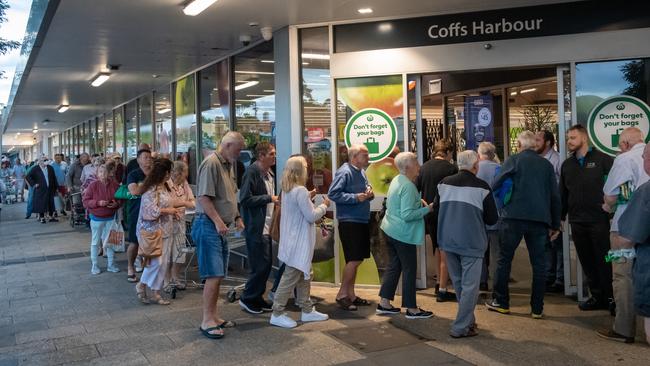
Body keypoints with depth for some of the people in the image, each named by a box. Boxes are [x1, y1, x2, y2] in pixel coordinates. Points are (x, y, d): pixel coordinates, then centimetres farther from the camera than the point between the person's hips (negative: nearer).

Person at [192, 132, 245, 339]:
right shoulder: (211, 163, -13)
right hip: (208, 225, -9)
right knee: (214, 275, -9)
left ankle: (213, 316, 22)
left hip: (221, 226, 9)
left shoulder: (229, 165, 17)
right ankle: (206, 321, 0)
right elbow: (204, 197, -19)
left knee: (218, 275, 13)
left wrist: (237, 217, 16)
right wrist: (218, 221, -23)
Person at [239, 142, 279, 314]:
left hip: (266, 227, 9)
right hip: (256, 228, -9)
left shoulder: (269, 173, 15)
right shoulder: (251, 172, -13)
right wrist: (269, 198, -17)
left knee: (267, 264, 12)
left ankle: (257, 298, 25)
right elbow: (245, 199, -19)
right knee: (260, 266, -5)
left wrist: (276, 200, 6)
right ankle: (247, 298, 10)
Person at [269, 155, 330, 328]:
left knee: (304, 275, 16)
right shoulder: (300, 191, -20)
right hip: (298, 243, -10)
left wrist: (308, 198, 15)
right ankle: (277, 314, 2)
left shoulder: (287, 190, 8)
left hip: (292, 241, 10)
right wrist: (324, 205, -4)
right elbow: (311, 216, -18)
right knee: (291, 277, -4)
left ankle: (307, 310, 25)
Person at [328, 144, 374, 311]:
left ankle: (350, 294, 22)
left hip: (362, 221, 9)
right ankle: (342, 294, 5)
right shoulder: (344, 172, -13)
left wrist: (369, 194, 3)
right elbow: (332, 194, -20)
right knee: (353, 260, -8)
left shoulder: (361, 172, 14)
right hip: (349, 222, -9)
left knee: (356, 260, 13)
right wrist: (355, 197, -21)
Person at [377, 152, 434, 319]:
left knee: (393, 266, 16)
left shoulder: (396, 180, 10)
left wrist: (418, 203, 11)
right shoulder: (408, 186, -20)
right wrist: (427, 209, -15)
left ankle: (384, 303, 20)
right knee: (409, 269, 0)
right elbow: (407, 215, -25)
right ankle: (411, 309, 9)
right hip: (403, 234, -10)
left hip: (390, 230, 10)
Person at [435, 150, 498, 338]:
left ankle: (468, 319, 31)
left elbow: (436, 209, 11)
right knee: (469, 286, 2)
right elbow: (492, 219, -5)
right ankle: (461, 327, 3)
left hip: (448, 240, 5)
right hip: (471, 243, -5)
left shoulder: (444, 183, 1)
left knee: (458, 283, 18)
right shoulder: (481, 187, -10)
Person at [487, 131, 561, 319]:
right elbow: (555, 196, 12)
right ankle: (537, 308, 11)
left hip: (514, 217, -3)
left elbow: (496, 186, -7)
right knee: (539, 263, 9)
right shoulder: (546, 164, 12)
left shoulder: (513, 160, 1)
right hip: (540, 219, 3)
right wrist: (555, 224, 17)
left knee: (504, 259, 9)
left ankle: (500, 302, 14)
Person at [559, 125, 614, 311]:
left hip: (599, 220, -5)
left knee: (604, 261, 1)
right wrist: (560, 217, 13)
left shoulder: (602, 159, -4)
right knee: (587, 262, 10)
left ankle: (611, 298, 12)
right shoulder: (567, 164, 12)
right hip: (577, 222, 5)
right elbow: (563, 193, 14)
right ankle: (597, 296, 21)